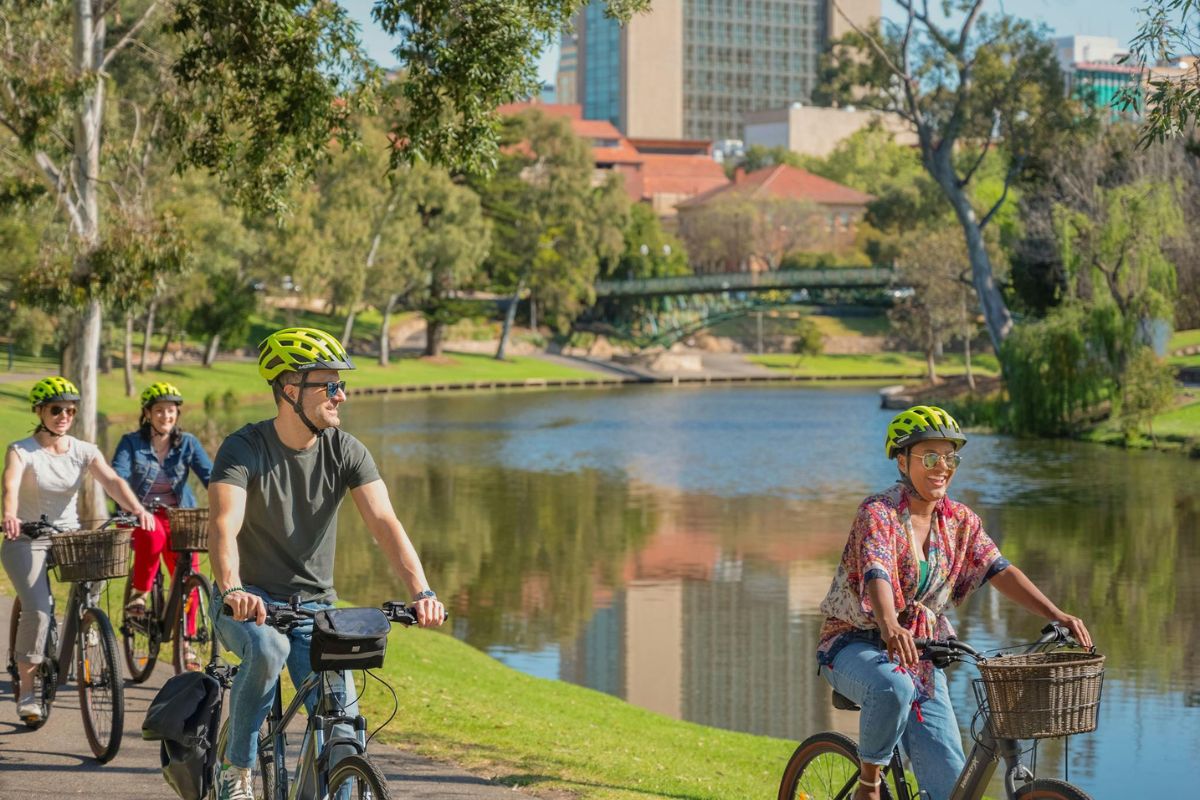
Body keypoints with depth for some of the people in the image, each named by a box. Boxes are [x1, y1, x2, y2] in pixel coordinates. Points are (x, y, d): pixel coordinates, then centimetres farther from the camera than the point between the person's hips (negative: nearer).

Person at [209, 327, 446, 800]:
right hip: (250, 604, -3)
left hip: (314, 606, 3)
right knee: (268, 647, -36)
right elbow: (223, 527, -30)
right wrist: (232, 590, -50)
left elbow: (384, 522, -17)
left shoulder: (346, 451, -5)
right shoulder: (243, 450, -15)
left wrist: (422, 592, -33)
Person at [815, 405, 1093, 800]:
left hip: (919, 655, 5)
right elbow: (877, 572, -33)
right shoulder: (878, 512, -16)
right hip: (856, 646, -5)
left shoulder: (959, 521, 2)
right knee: (893, 687, -40)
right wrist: (890, 627, -53)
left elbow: (999, 570, -7)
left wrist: (1056, 615, -22)